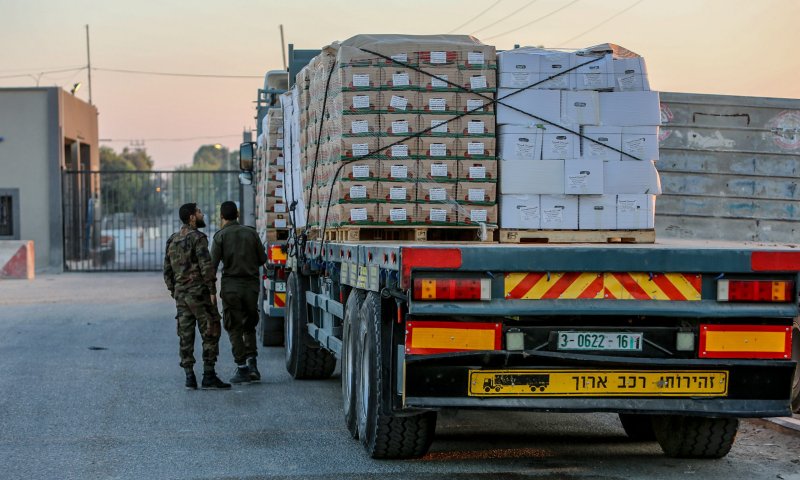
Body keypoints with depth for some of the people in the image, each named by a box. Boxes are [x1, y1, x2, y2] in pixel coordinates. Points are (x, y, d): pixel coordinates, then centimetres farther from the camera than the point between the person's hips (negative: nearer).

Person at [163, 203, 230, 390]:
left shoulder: (172, 240, 14)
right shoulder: (197, 237, -10)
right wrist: (212, 291, -14)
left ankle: (189, 377, 7)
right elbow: (206, 266, -18)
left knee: (186, 336, 8)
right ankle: (208, 376, -6)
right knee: (210, 334, -3)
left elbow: (167, 270, 16)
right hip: (199, 292, -7)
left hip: (181, 294, 7)